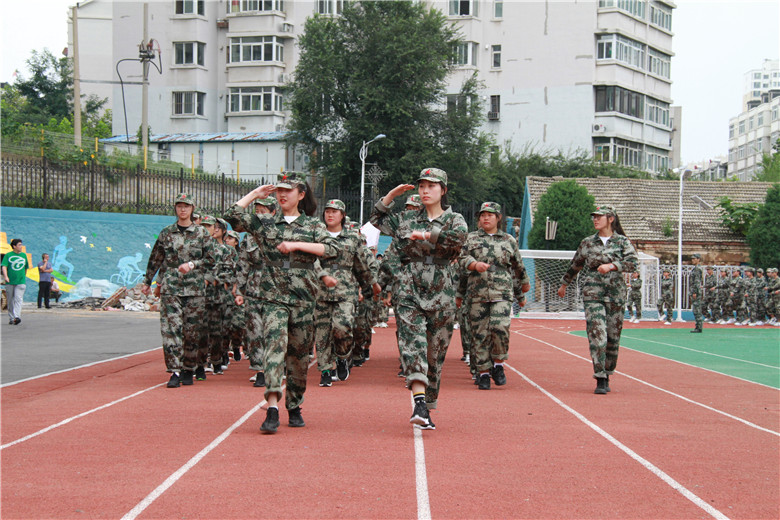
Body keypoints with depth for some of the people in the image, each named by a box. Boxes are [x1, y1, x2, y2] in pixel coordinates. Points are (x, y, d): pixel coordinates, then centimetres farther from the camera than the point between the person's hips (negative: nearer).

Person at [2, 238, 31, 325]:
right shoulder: (8, 255, 3)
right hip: (10, 282, -1)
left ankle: (17, 316, -25)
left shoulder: (24, 255, 12)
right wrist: (5, 276, -24)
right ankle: (11, 318, 13)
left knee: (18, 299, -15)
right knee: (10, 301, 5)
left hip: (21, 282, 1)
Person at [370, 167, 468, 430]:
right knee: (413, 344, -17)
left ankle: (429, 401, 23)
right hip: (409, 292, 0)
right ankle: (420, 403, -30)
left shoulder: (454, 219, 5)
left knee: (435, 350, 6)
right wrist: (391, 196, 12)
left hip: (440, 295, 0)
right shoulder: (406, 218, 13)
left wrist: (426, 235, -17)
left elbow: (459, 235, -18)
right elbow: (376, 219, 25)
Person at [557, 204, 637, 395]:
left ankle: (607, 376, 22)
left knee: (613, 338, 5)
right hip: (593, 295, 0)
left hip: (616, 295, 0)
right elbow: (575, 265, 22)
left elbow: (633, 263, -11)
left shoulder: (622, 242, 4)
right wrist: (564, 284, 29)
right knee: (597, 335, -14)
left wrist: (611, 265, -23)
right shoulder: (587, 243, 10)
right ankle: (600, 380, -15)